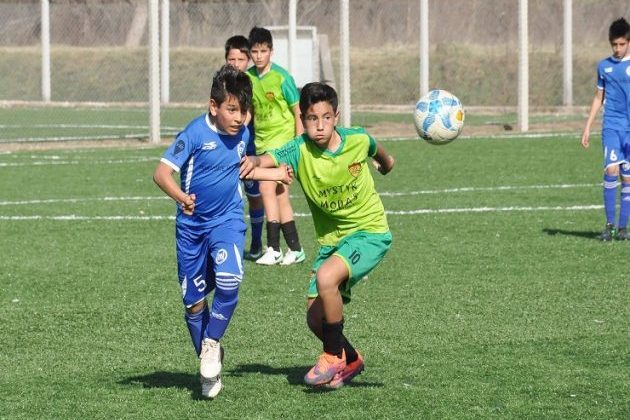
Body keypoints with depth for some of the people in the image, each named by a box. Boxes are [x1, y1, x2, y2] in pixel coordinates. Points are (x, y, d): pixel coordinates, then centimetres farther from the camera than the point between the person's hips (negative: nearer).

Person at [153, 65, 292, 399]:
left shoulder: (243, 134, -1)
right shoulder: (196, 133, -18)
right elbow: (162, 172, -25)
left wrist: (275, 175, 24)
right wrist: (180, 197, -42)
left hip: (227, 220, 2)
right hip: (192, 225, -2)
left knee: (229, 280, -24)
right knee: (193, 300, 4)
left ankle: (212, 343, -2)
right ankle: (208, 360, 26)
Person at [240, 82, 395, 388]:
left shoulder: (357, 140, -15)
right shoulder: (300, 150, -17)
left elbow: (377, 152, 10)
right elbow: (272, 158, -37)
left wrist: (386, 163, 32)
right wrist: (254, 162, -61)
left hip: (370, 231, -4)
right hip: (331, 240, 4)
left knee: (326, 277, -29)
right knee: (316, 317, 1)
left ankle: (334, 355, -11)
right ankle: (351, 360, 31)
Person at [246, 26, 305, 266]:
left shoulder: (281, 77, -11)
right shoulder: (248, 77, 5)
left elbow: (298, 112, -6)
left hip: (282, 139, -6)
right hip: (262, 142, 6)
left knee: (267, 187, -19)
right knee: (281, 197, 8)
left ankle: (274, 248, -19)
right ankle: (295, 249, 15)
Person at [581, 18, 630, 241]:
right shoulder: (604, 66, 10)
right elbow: (598, 98, 18)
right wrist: (587, 127, 14)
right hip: (611, 125, 1)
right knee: (611, 170, -16)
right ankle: (609, 224, -10)